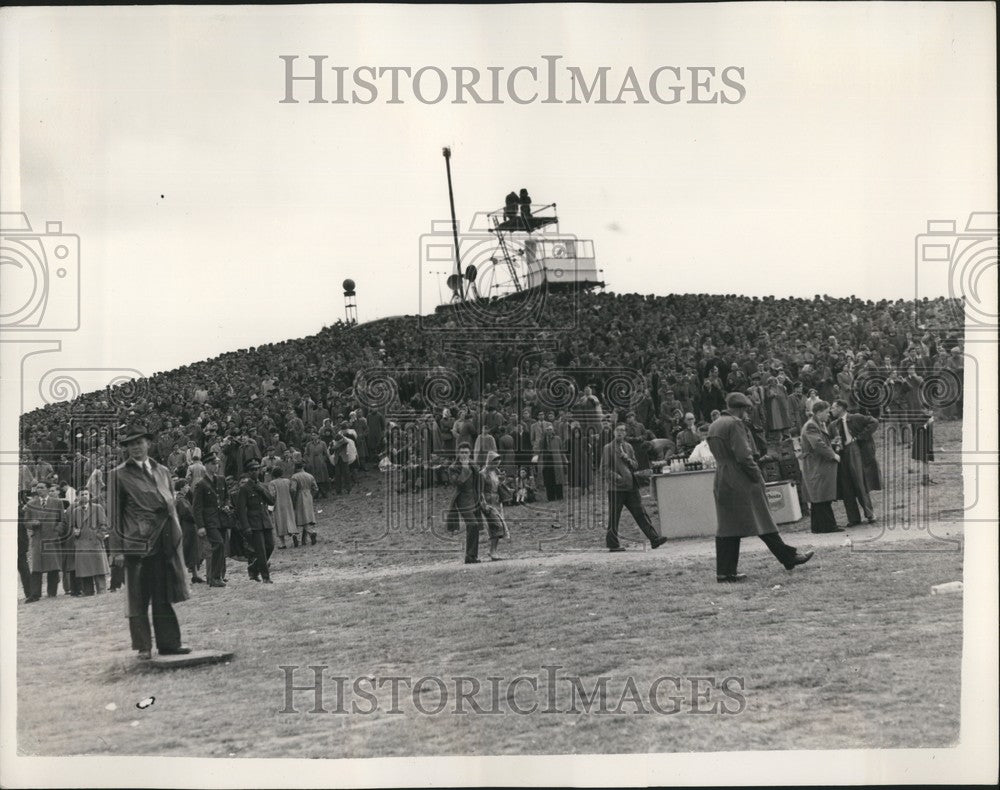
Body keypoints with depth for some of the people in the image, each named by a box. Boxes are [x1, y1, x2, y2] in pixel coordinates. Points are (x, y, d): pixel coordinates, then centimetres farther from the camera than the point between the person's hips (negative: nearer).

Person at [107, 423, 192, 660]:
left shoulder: (162, 471, 16)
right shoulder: (119, 474, 1)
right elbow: (114, 513, -1)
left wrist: (176, 536, 13)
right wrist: (117, 549, -6)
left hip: (165, 543, 4)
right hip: (136, 543, -4)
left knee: (163, 596, 8)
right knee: (138, 599, 1)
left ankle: (169, 643, 13)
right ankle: (143, 647, 8)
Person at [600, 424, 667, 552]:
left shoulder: (628, 447, 15)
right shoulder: (608, 448, 0)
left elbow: (636, 466, 15)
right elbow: (604, 469, -4)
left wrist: (626, 458, -5)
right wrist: (616, 477, -18)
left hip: (631, 487, 4)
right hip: (616, 488, -4)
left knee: (641, 513, -1)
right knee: (614, 517, 0)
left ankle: (655, 538, -5)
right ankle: (613, 544, 10)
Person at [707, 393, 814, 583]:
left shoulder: (713, 426, 15)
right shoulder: (735, 424, -12)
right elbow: (743, 455, -18)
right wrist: (758, 477, -10)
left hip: (722, 483, 8)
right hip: (741, 482, -8)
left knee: (728, 527, 7)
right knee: (763, 523, 0)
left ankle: (725, 572, 6)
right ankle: (789, 557, 9)